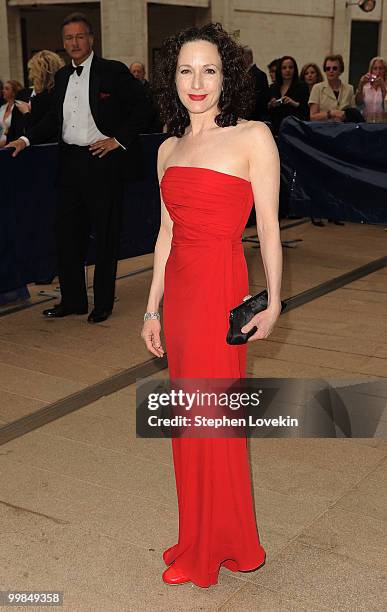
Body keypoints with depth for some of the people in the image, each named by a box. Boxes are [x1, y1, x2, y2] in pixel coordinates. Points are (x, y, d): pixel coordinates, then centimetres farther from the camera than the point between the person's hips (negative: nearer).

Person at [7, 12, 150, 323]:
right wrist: (26, 139, 7)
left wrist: (119, 139, -11)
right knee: (68, 232, 8)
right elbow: (55, 118, 19)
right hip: (71, 163, 6)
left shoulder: (113, 71, -3)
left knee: (106, 235, 3)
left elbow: (141, 107, -4)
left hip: (102, 161, -6)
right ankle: (72, 299, 21)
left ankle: (103, 303, 15)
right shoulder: (62, 76, 14)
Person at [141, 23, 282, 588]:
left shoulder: (252, 137, -7)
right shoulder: (169, 149, 11)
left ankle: (217, 546, 25)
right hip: (178, 289, 6)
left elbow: (269, 228, -7)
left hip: (220, 287, -6)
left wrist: (273, 303, -8)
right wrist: (152, 309, 13)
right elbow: (167, 232, 13)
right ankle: (199, 538, 32)